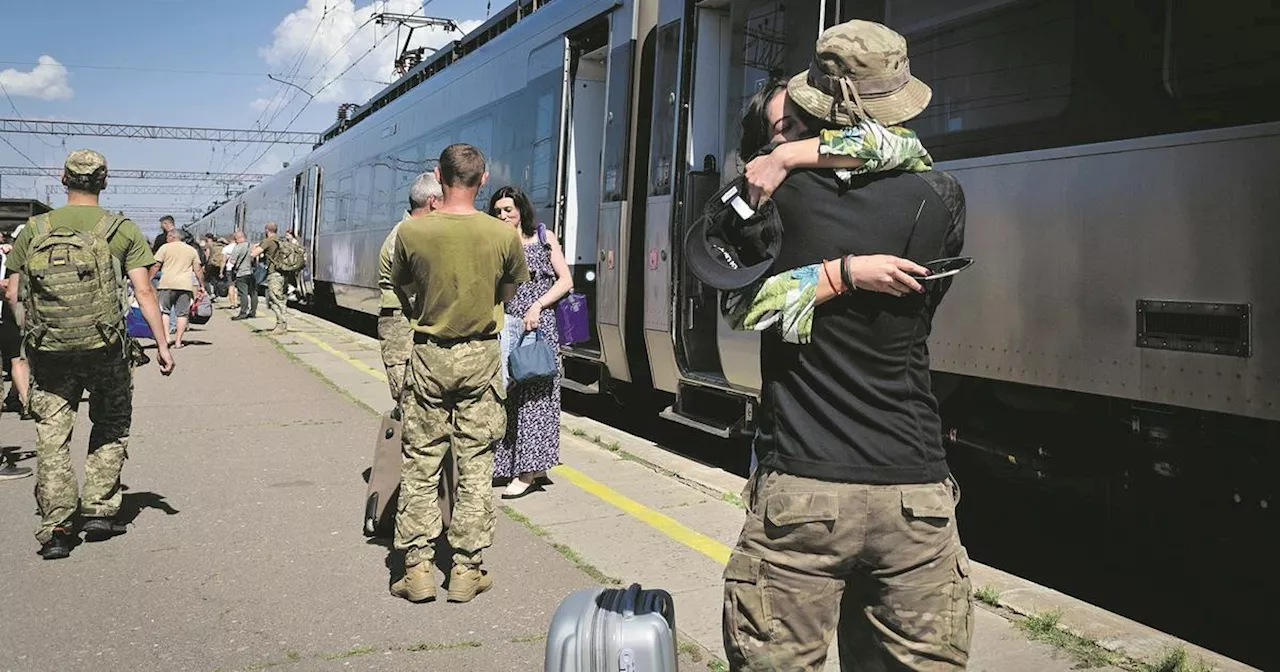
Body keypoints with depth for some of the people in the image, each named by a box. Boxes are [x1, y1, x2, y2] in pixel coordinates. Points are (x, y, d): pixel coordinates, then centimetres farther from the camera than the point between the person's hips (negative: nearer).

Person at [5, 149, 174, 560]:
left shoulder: (34, 229, 4)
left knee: (52, 436, 8)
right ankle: (99, 513, 18)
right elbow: (143, 290, -7)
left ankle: (56, 528, 4)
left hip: (48, 352, 1)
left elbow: (11, 291, 3)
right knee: (111, 428, 18)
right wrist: (162, 344, -3)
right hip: (105, 349, -1)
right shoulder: (122, 231, -1)